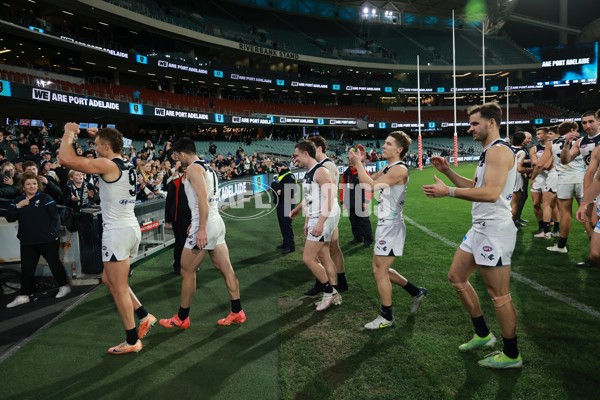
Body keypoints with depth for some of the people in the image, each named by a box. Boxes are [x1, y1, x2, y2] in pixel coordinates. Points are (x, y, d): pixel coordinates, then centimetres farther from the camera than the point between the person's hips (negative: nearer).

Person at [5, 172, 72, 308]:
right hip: (27, 241, 4)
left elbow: (55, 216, -10)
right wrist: (18, 206, -11)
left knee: (54, 263, 7)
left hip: (47, 240, -4)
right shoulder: (18, 200, 10)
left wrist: (52, 232, -16)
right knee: (26, 268, 7)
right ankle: (24, 295, 16)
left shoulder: (45, 198, -5)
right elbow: (9, 218, 3)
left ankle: (64, 286, 22)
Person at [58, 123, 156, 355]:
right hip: (129, 228, 9)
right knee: (108, 280, 22)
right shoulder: (126, 165, 12)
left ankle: (132, 341, 11)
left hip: (117, 232, -9)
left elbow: (66, 159, -20)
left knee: (119, 289, 1)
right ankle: (144, 316, 22)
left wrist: (69, 133, -4)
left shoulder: (106, 165, -14)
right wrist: (98, 136, 27)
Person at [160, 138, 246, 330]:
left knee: (187, 270, 3)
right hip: (216, 222, 10)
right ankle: (237, 312, 16)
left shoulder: (193, 168, -11)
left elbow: (202, 198, -22)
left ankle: (182, 318, 14)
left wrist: (201, 229, -26)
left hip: (205, 225, -9)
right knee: (226, 268, 10)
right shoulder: (207, 168, 19)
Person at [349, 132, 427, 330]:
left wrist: (358, 163, -16)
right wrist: (357, 163, 3)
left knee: (380, 272, -3)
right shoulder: (386, 169, 12)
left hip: (391, 226, -10)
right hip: (384, 225, 10)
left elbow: (371, 185, -24)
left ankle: (387, 317, 12)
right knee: (380, 269, 18)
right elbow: (368, 181, 17)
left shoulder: (399, 169, -17)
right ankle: (416, 292, 32)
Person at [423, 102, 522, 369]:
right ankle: (483, 335, 28)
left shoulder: (498, 150, -15)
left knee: (499, 295, -1)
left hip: (494, 229, -11)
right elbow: (475, 187, 22)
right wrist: (447, 171, 12)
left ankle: (511, 355, 16)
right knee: (456, 276, 16)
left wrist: (448, 192, -25)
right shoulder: (489, 152, 17)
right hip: (481, 227, 11)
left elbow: (491, 193, -27)